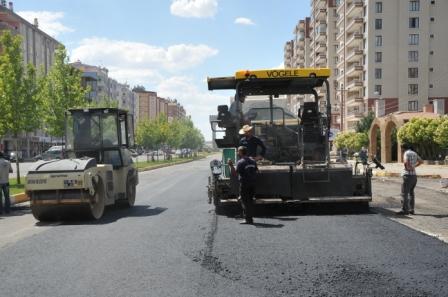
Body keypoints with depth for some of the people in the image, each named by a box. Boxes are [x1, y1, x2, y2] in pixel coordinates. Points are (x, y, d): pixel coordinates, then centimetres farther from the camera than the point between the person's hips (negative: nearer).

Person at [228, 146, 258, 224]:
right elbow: (255, 171, 13)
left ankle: (247, 219, -1)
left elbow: (234, 174, -19)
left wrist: (231, 165, -19)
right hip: (252, 183, 7)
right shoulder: (252, 161, 10)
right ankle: (250, 218, 19)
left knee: (245, 201, 0)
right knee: (250, 201, 15)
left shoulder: (240, 162, -13)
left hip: (244, 184, -7)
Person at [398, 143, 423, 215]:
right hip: (414, 175, 8)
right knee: (411, 192, 16)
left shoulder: (406, 153, -12)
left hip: (408, 175, -8)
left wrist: (407, 168, -13)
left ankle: (405, 210, -7)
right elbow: (421, 161, 27)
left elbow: (406, 162, -30)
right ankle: (411, 210, 17)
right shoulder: (414, 153, 14)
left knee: (404, 193, -5)